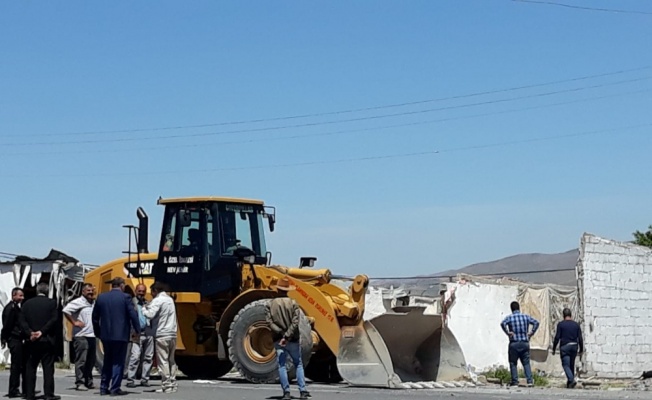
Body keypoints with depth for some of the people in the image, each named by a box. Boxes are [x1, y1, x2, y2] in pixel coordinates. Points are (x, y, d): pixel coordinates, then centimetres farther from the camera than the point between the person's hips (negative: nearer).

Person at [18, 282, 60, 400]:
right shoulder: (51, 303, -2)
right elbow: (54, 319, -12)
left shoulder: (27, 303, 6)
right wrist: (42, 332, -11)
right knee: (48, 367, -1)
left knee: (30, 368, 8)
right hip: (47, 340, -2)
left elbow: (22, 321, -2)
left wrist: (30, 333, -9)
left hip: (32, 341, 3)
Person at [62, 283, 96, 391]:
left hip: (92, 336, 7)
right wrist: (74, 322, -14)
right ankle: (79, 383, -3)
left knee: (91, 361, 11)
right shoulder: (78, 302, -8)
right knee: (81, 361, -6)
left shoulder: (94, 303, 15)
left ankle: (88, 382, 19)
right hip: (81, 336, -7)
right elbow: (66, 310, -18)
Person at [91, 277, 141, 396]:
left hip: (105, 335, 5)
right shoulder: (125, 297, -7)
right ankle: (115, 388, -2)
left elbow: (95, 317, 11)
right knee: (118, 362, 1)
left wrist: (98, 332, 21)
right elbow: (133, 315, -10)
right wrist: (138, 330, 1)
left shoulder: (101, 297, 7)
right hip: (120, 335, -5)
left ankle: (104, 387, 15)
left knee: (107, 361, 15)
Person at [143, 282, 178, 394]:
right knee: (171, 360, 13)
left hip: (162, 335, -8)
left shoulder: (157, 300, -9)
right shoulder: (170, 299, 17)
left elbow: (150, 315, -19)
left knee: (163, 361, -5)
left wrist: (144, 308, 1)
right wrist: (149, 307, 14)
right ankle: (173, 384, 13)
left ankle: (166, 385, -8)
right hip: (172, 334, 8)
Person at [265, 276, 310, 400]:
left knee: (282, 366, 4)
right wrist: (287, 336, -17)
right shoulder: (293, 304, -5)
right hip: (293, 340, 0)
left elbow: (269, 322, -11)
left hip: (278, 340, 0)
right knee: (298, 364, 11)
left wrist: (281, 333, -12)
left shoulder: (271, 304, -1)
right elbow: (295, 323, -15)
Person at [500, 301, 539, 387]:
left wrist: (507, 332, -12)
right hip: (525, 343, 3)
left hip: (514, 344, -2)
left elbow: (503, 323, -21)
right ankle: (530, 381, -4)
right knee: (526, 363, 9)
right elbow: (536, 323, -1)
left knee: (513, 364, 6)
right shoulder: (526, 317, 7)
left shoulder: (509, 317, -2)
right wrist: (532, 333, 0)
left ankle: (515, 382, 3)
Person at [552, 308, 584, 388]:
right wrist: (581, 349, 14)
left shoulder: (560, 324, -4)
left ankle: (571, 380, -24)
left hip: (564, 347, -4)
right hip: (574, 346, 4)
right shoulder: (576, 324, 6)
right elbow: (580, 338, 6)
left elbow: (557, 337, -6)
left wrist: (554, 348, 1)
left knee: (566, 364, -4)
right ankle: (570, 382, 21)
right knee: (571, 365, 15)